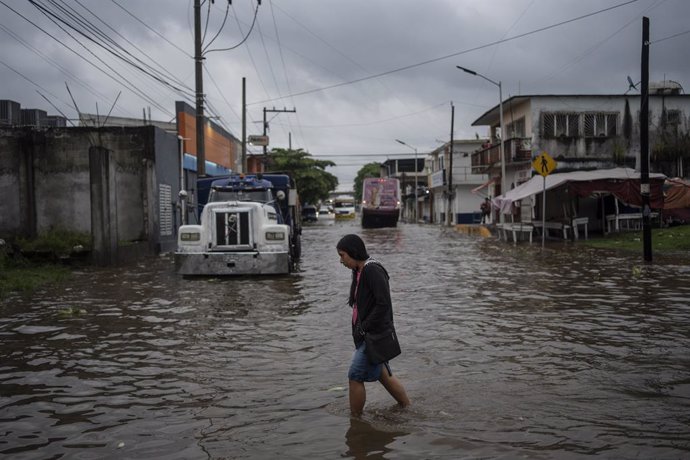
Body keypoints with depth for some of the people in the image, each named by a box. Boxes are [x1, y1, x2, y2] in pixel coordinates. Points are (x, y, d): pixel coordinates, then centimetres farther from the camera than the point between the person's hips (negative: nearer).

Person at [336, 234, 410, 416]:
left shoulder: (373, 270, -18)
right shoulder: (359, 271, 11)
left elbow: (383, 304, -24)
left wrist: (363, 328, -19)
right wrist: (359, 329, 7)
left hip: (376, 334, -9)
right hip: (366, 335, 9)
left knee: (355, 376, -4)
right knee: (383, 374, 18)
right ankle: (408, 409, 30)